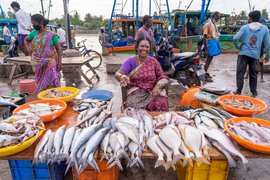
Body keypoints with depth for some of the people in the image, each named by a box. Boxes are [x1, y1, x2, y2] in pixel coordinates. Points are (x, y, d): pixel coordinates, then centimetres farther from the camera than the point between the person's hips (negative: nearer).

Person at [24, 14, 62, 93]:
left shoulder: (52, 35, -6)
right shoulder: (34, 33, 6)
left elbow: (58, 50, -4)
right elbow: (26, 40, 27)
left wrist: (60, 63, -9)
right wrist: (28, 48, 8)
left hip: (50, 64, -4)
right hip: (38, 64, 4)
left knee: (50, 83, -7)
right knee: (41, 82, 10)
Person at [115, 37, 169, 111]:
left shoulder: (153, 61, 11)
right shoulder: (130, 61, 3)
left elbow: (163, 76, 8)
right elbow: (118, 74, -10)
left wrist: (158, 86, -15)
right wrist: (122, 77, -36)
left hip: (152, 92, 2)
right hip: (135, 92, -2)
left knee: (161, 102, -29)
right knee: (134, 105, -34)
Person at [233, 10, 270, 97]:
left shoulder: (245, 27, -2)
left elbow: (235, 38, -11)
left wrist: (238, 47, 5)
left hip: (243, 53, -2)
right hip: (255, 55, 2)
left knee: (240, 73, 4)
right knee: (253, 74, 13)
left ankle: (239, 91, 4)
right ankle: (254, 92, 20)